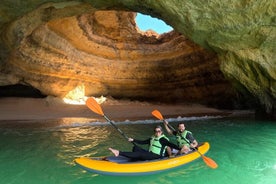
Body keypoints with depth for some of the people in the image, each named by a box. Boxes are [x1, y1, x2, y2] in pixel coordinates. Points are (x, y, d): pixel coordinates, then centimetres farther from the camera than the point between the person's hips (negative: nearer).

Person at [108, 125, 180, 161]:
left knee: (139, 154, -26)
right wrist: (133, 140, 11)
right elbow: (142, 142, 17)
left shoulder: (163, 139, -7)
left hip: (156, 156, -8)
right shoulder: (152, 138, 15)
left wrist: (179, 149, -27)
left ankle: (119, 153, -35)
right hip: (149, 154, 8)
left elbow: (171, 145, -16)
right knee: (135, 147, -6)